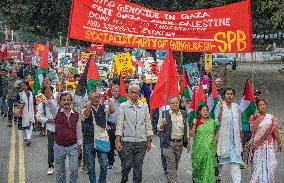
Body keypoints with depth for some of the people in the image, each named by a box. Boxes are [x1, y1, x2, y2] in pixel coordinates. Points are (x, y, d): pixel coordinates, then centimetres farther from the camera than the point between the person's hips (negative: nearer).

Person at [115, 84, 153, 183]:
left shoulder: (144, 107, 9)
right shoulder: (123, 106, 2)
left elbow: (148, 125, 11)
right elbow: (119, 124, -1)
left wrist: (149, 141, 7)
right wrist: (118, 141, -8)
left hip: (141, 141, 2)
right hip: (127, 141, -2)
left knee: (138, 166, 5)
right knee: (126, 165, -1)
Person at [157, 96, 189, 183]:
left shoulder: (183, 114, 7)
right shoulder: (165, 114, -5)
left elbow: (186, 129, 15)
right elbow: (159, 128, -1)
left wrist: (187, 142, 15)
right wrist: (162, 124, -24)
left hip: (179, 143, 4)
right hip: (169, 143, -4)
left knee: (176, 165, 15)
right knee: (171, 165, -7)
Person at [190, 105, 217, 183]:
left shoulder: (212, 122, 5)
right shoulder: (196, 122, -1)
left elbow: (214, 135, 10)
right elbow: (192, 134, -5)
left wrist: (215, 147, 8)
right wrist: (194, 125, -18)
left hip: (209, 148, 1)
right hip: (199, 148, -1)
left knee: (209, 166, -5)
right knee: (198, 165, 8)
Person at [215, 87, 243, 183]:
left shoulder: (237, 107, 8)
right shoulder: (219, 106, -4)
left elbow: (239, 122, 16)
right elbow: (217, 122, -11)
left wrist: (240, 138, 15)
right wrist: (221, 110, -23)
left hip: (234, 138, 2)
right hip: (223, 137, -2)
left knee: (235, 161, -8)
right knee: (221, 161, 9)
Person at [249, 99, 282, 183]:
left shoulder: (271, 117, 8)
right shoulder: (253, 118, 3)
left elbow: (275, 131, 8)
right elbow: (253, 129, -12)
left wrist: (279, 142, 4)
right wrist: (258, 118, -12)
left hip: (269, 144, 2)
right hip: (258, 144, -2)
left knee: (270, 163, -4)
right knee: (258, 164, -3)